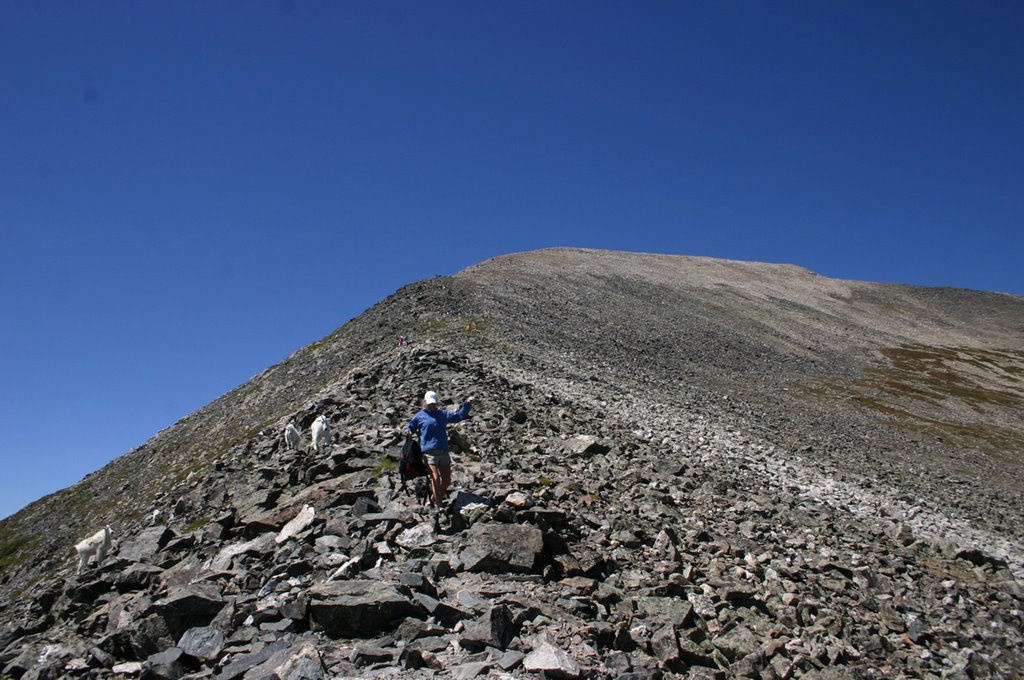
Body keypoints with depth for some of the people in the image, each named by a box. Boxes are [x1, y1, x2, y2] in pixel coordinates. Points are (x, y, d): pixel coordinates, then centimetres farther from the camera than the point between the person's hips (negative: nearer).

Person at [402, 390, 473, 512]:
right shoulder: (419, 416, 6)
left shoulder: (443, 414, 15)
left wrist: (466, 404, 8)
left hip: (444, 451, 5)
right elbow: (409, 427, 12)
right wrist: (406, 431, -11)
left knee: (447, 479, 8)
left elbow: (458, 416, 19)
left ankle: (435, 498, 31)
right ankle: (438, 506, -9)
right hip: (429, 452, -5)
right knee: (435, 478, -15)